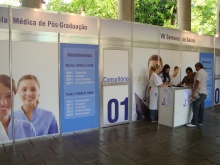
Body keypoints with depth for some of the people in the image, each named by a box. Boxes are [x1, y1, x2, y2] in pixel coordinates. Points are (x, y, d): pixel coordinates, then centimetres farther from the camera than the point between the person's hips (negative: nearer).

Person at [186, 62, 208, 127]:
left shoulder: (199, 72, -11)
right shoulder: (205, 73, 17)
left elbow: (197, 82, -19)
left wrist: (193, 92, -19)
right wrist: (192, 84, 30)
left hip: (199, 93, -9)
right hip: (204, 93, 9)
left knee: (196, 108, -8)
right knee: (201, 108, 11)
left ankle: (193, 123, -6)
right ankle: (200, 122, 17)